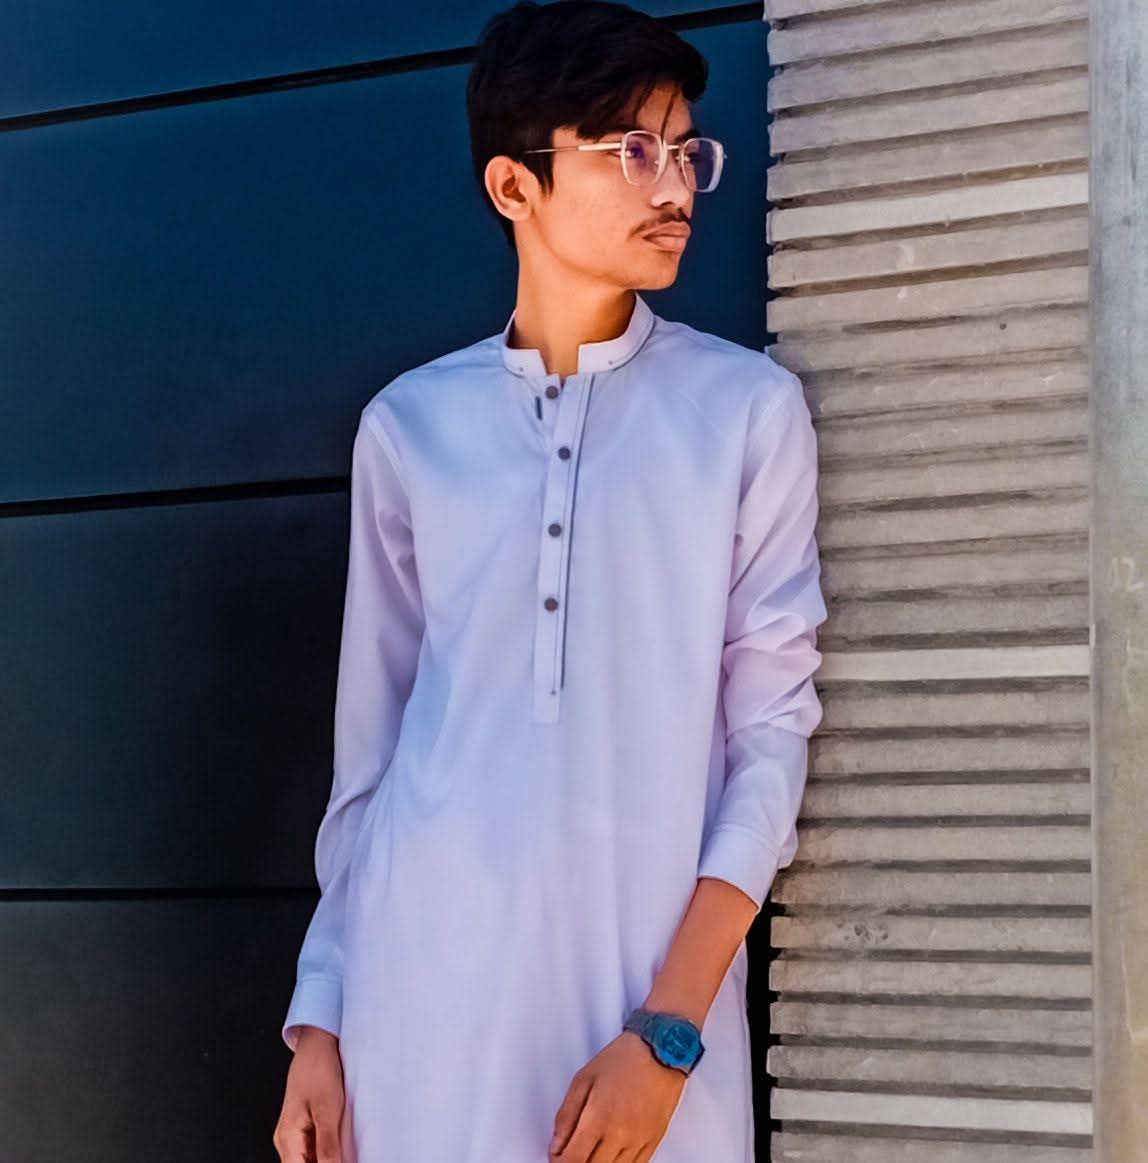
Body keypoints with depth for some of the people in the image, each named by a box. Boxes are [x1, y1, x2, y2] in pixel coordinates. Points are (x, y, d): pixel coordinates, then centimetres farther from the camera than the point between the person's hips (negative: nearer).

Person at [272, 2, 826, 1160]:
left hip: (658, 991, -1)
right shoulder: (407, 425, 8)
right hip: (424, 995, 1)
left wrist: (670, 1028, -9)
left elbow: (773, 729, 0)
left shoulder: (751, 409, 3)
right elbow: (371, 744, 12)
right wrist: (321, 1018, 8)